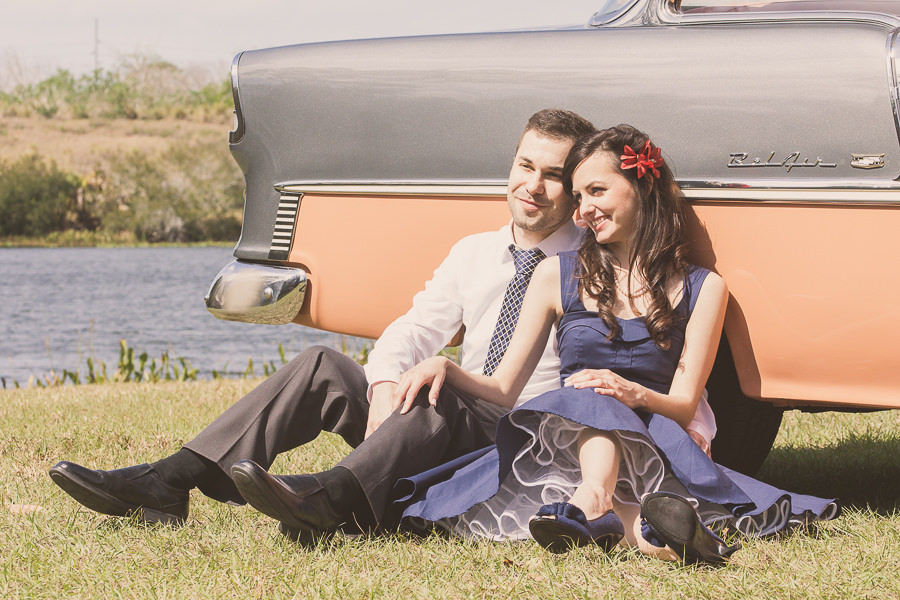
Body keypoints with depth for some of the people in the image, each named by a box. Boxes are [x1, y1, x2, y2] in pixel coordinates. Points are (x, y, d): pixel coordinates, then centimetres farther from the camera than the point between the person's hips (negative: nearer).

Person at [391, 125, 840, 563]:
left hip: (651, 444, -1)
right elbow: (504, 389, 12)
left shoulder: (702, 289, 12)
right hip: (558, 439, 1)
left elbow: (683, 407, 4)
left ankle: (589, 507, -69)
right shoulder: (558, 275, 16)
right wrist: (445, 368, -8)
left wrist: (634, 393, -19)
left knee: (594, 400, -36)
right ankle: (638, 525, -65)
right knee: (590, 399, -35)